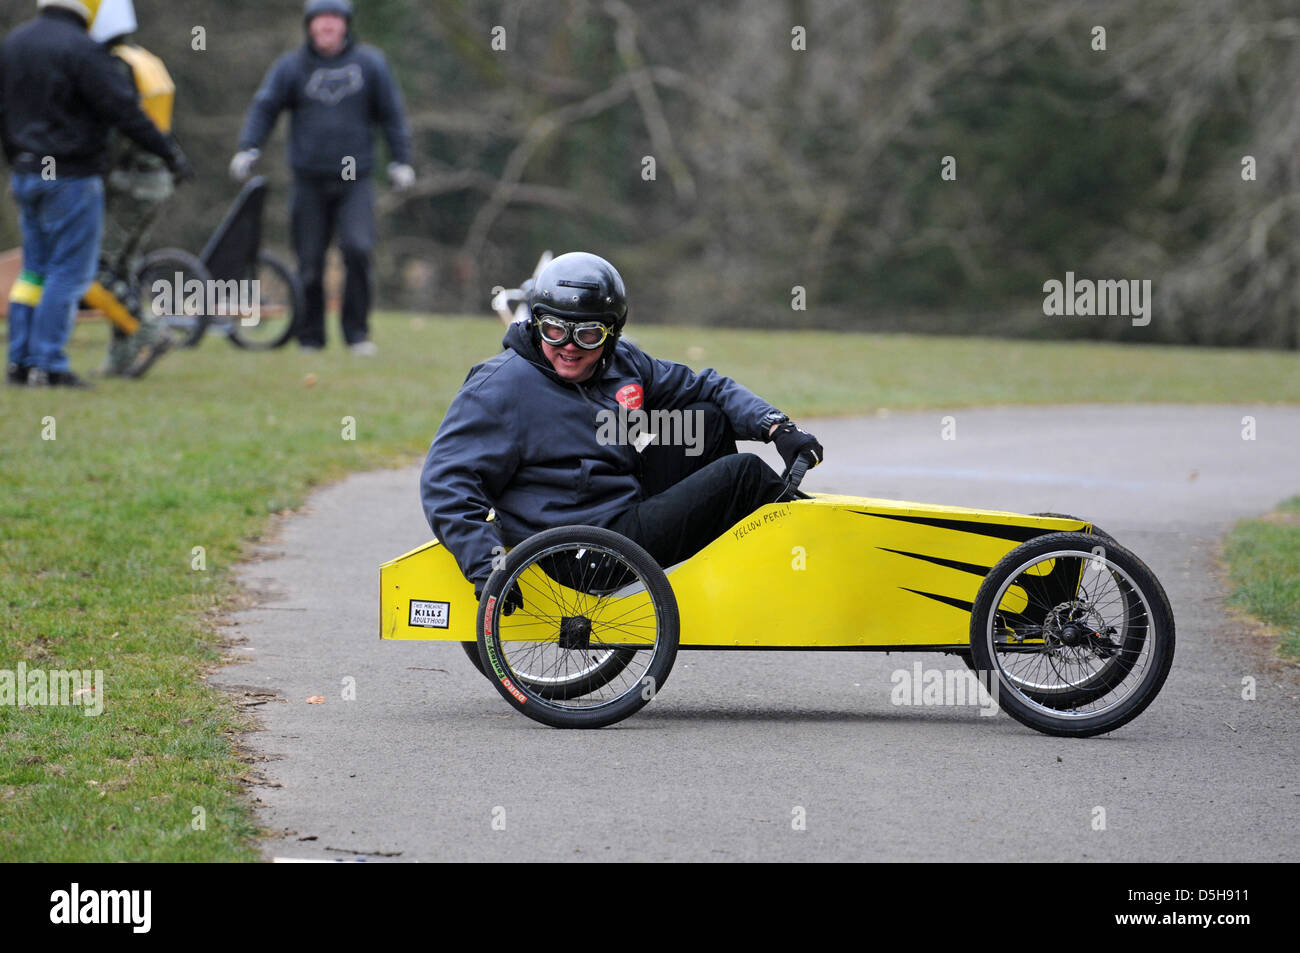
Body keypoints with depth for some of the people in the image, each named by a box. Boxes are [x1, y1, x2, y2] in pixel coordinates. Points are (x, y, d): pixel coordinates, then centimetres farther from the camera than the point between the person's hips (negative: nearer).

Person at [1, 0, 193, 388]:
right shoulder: (80, 49, -16)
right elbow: (123, 108, -18)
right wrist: (169, 151, -10)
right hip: (71, 177, -8)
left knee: (35, 269, 14)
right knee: (70, 271, -2)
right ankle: (49, 366, -4)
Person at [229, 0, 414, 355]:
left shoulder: (369, 63, 6)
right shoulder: (291, 66, 4)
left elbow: (391, 113, 12)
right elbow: (264, 108, 3)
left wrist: (400, 160, 9)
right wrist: (247, 149, -12)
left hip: (355, 182, -1)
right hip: (309, 182, 1)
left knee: (358, 249, -18)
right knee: (310, 263, 2)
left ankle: (357, 331, -7)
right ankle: (311, 336, 15)